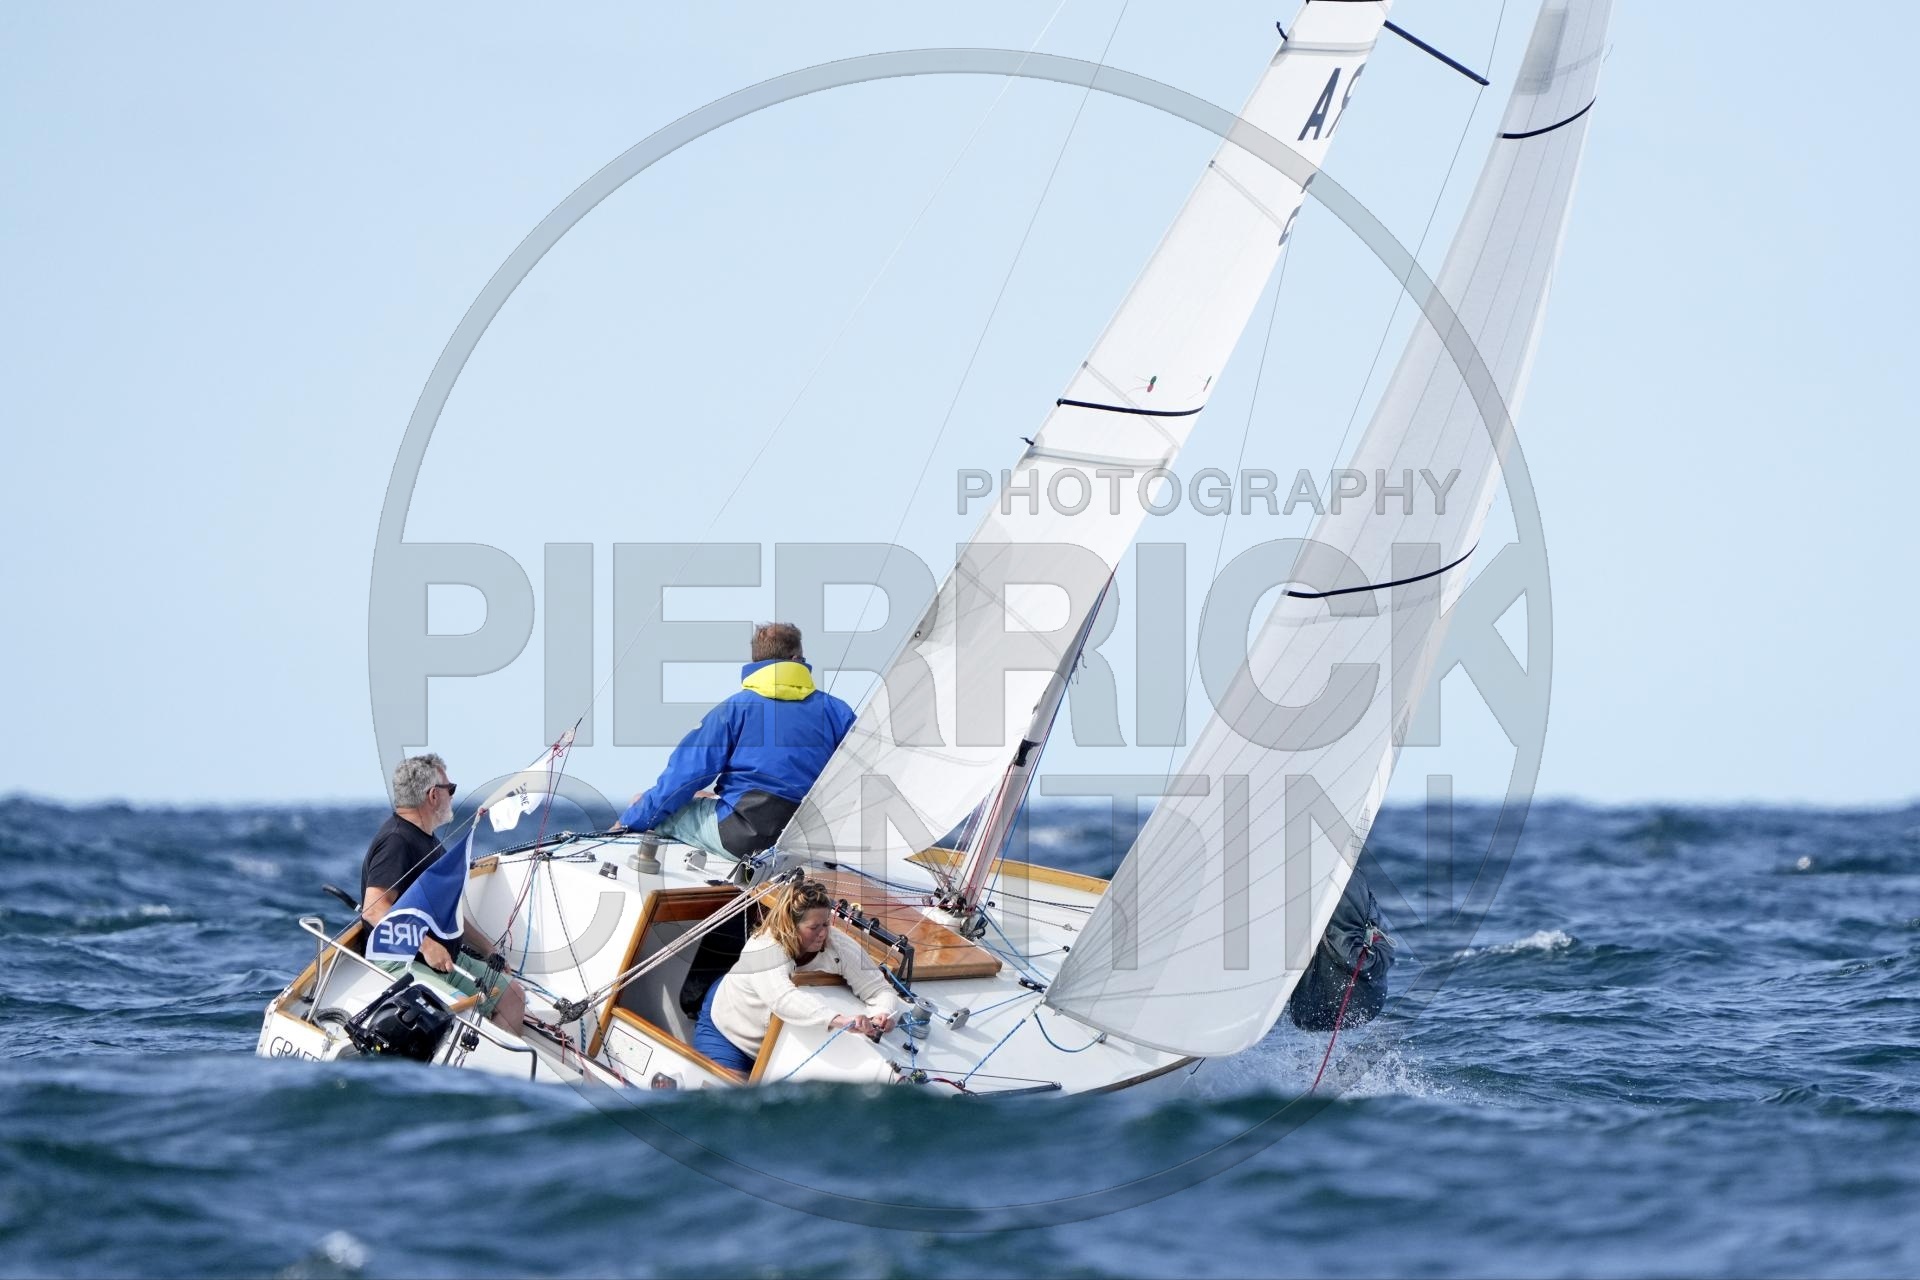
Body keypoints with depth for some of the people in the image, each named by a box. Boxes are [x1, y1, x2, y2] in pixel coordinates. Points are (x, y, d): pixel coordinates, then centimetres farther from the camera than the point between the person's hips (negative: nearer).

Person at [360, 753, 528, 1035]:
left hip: (446, 958, 11)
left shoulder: (425, 840, 19)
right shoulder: (395, 841, -15)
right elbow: (375, 909, -26)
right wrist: (426, 945, -29)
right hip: (403, 964, -11)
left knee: (513, 996, 7)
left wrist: (489, 948, 26)